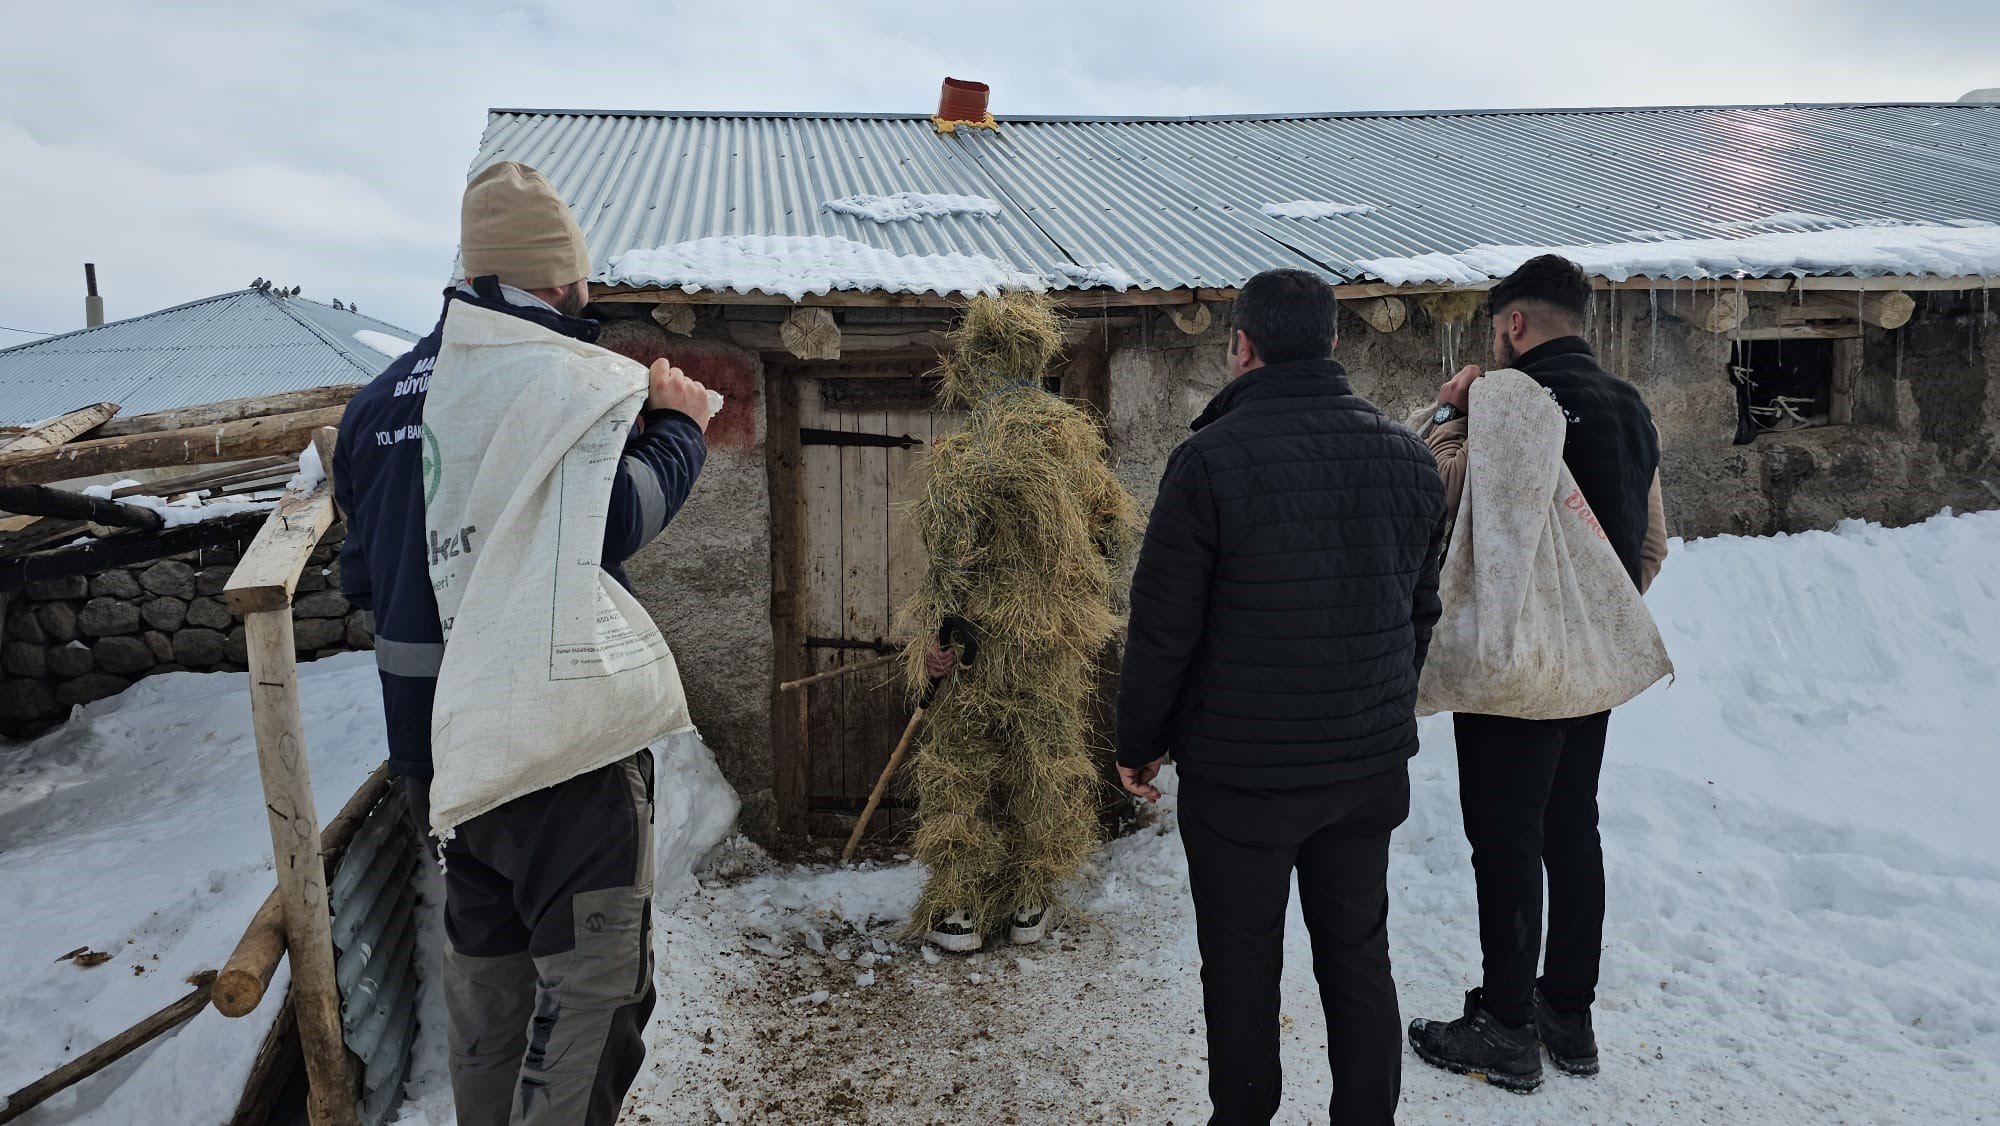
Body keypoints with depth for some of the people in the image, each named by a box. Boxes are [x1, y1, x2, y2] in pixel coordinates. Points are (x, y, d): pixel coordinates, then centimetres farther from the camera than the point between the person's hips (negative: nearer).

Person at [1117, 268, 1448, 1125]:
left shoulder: (1211, 459, -16)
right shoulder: (1407, 455, 3)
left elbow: (1163, 626, -14)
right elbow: (1421, 611, 12)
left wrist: (1138, 744, -1)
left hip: (1242, 771, -5)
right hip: (1372, 765, 5)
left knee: (1241, 967, 11)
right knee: (1359, 956, 18)